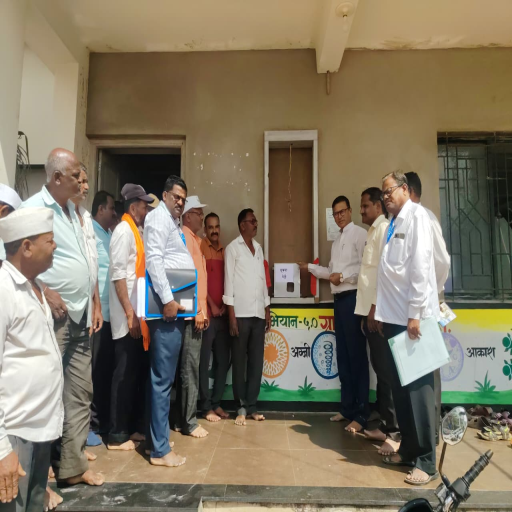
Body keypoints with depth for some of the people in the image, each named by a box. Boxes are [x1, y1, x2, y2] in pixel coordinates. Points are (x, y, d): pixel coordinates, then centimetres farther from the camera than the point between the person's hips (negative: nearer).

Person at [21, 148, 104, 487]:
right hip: (54, 314, -8)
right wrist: (46, 292, -17)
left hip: (80, 314, 8)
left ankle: (73, 464, 26)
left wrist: (91, 304, 13)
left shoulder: (71, 208, 15)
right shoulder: (34, 208, -10)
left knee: (80, 391, 12)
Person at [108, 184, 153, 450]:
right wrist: (130, 313, -20)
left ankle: (129, 428, 26)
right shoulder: (124, 230, -10)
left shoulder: (135, 231, 15)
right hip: (128, 317, -9)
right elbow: (118, 274, -18)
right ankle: (117, 435, 12)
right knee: (123, 374, 0)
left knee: (132, 373, 14)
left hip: (137, 315, 9)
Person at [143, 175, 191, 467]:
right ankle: (160, 449, 8)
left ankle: (158, 437, 29)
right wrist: (167, 299, -22)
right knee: (163, 378, -3)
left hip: (177, 306, 9)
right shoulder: (158, 218, -5)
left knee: (166, 376, 16)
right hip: (167, 306, -9)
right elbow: (154, 259, -17)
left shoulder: (175, 222, 22)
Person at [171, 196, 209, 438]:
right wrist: (197, 311, -18)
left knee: (188, 366, 13)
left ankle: (182, 418, 23)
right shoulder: (184, 237, -9)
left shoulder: (196, 239, 19)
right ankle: (188, 421, 8)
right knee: (190, 368, -3)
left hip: (196, 312, 9)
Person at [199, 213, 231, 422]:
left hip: (223, 314, 6)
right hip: (207, 313, -6)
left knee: (224, 360, 10)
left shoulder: (224, 251, 15)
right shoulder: (200, 247, -3)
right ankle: (206, 406, 11)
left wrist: (224, 305, 2)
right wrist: (212, 306, -9)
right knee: (204, 361, 1)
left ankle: (216, 403, 22)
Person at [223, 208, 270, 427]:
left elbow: (263, 279, 16)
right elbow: (229, 281, -6)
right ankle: (241, 407, 14)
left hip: (258, 313, 5)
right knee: (239, 362, 3)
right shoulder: (233, 248, -1)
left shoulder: (258, 248, 15)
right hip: (241, 313, -5)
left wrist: (267, 310, 12)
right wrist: (231, 315, -11)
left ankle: (252, 406, 19)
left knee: (257, 361, 8)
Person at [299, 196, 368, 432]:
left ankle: (361, 414, 5)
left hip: (353, 298, -9)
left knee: (357, 355, -4)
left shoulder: (359, 234, -7)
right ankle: (347, 407, 23)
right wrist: (309, 267, 20)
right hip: (339, 299, 9)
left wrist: (343, 276, -16)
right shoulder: (337, 240, 20)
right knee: (343, 355, 12)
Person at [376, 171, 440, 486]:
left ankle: (426, 461, 13)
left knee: (418, 388, 0)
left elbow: (421, 266, -15)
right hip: (394, 316, 7)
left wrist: (415, 313, -18)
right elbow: (389, 270, 13)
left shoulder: (417, 215, -6)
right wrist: (382, 311, 10)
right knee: (400, 388, 13)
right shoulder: (392, 224, 15)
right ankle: (408, 449, 27)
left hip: (413, 316, -7)